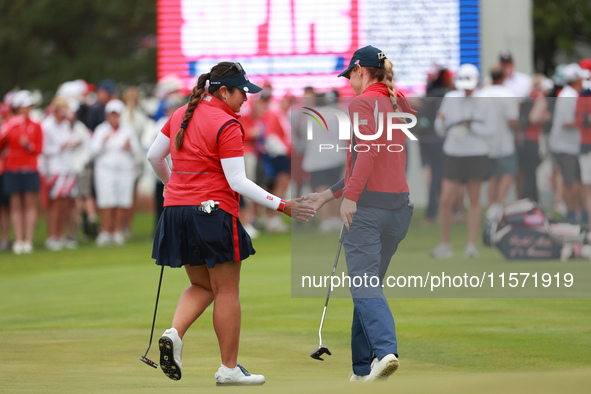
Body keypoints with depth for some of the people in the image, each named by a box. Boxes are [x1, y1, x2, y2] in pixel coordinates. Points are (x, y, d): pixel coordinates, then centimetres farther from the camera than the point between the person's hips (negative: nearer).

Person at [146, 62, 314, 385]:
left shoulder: (182, 114, 10)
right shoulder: (226, 125, -13)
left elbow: (153, 156, 19)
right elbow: (237, 182, -16)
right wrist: (282, 206, -14)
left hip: (175, 211, 7)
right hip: (213, 213, -7)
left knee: (201, 286, 18)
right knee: (226, 292, 3)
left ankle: (174, 334, -9)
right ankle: (229, 368, 6)